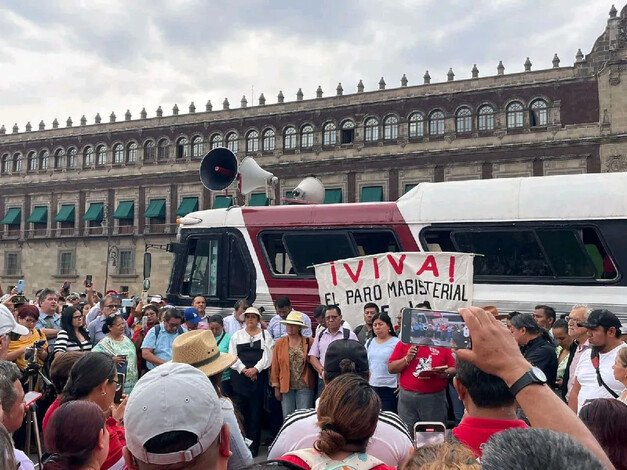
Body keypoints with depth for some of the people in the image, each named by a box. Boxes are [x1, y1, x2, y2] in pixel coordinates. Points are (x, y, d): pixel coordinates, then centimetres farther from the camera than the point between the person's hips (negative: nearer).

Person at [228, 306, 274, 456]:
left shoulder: (265, 335, 7)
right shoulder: (237, 335, 11)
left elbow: (267, 356, -2)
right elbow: (232, 356, 2)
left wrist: (255, 369, -14)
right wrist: (244, 370, -9)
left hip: (259, 376, -1)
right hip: (240, 376, 1)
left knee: (256, 411, 1)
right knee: (240, 411, 1)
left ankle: (253, 446, 9)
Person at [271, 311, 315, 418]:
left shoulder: (309, 342, -2)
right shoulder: (279, 343, 3)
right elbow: (275, 366, 4)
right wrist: (276, 387, 3)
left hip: (304, 386, -1)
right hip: (286, 387, 1)